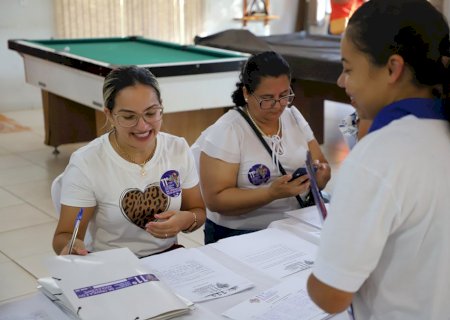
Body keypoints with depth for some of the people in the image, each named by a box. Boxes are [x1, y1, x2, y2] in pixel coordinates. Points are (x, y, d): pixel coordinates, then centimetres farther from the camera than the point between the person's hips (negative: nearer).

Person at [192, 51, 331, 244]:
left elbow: (323, 167, 13)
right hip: (240, 235, -6)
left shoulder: (294, 116, 9)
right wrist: (272, 193, -24)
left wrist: (320, 173, -12)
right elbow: (215, 199, -13)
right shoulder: (226, 131, -9)